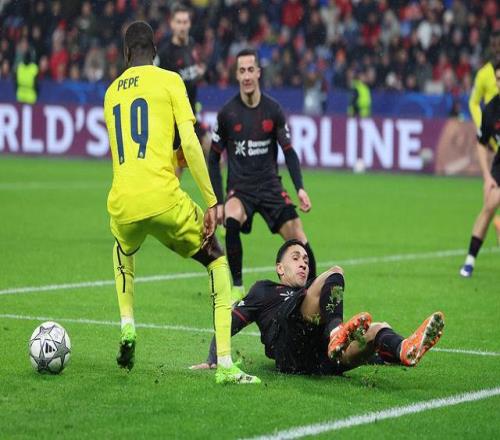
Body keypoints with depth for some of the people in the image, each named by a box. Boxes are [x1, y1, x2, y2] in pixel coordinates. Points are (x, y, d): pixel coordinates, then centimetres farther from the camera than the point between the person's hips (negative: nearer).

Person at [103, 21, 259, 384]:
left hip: (122, 204, 4)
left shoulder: (111, 92, 18)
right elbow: (190, 144, -5)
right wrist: (211, 201, 0)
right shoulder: (169, 81, 5)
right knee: (218, 263, 14)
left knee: (123, 251, 40)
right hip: (163, 199, -4)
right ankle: (225, 365, 1)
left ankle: (127, 327, 19)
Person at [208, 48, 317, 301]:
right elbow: (213, 159, 3)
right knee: (231, 221, -34)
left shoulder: (273, 110, -1)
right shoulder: (227, 113, -4)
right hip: (239, 188, -2)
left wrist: (300, 188, -11)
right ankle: (237, 288, -20)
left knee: (298, 240, -13)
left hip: (270, 185, 2)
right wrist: (217, 202, -4)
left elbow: (289, 152, 4)